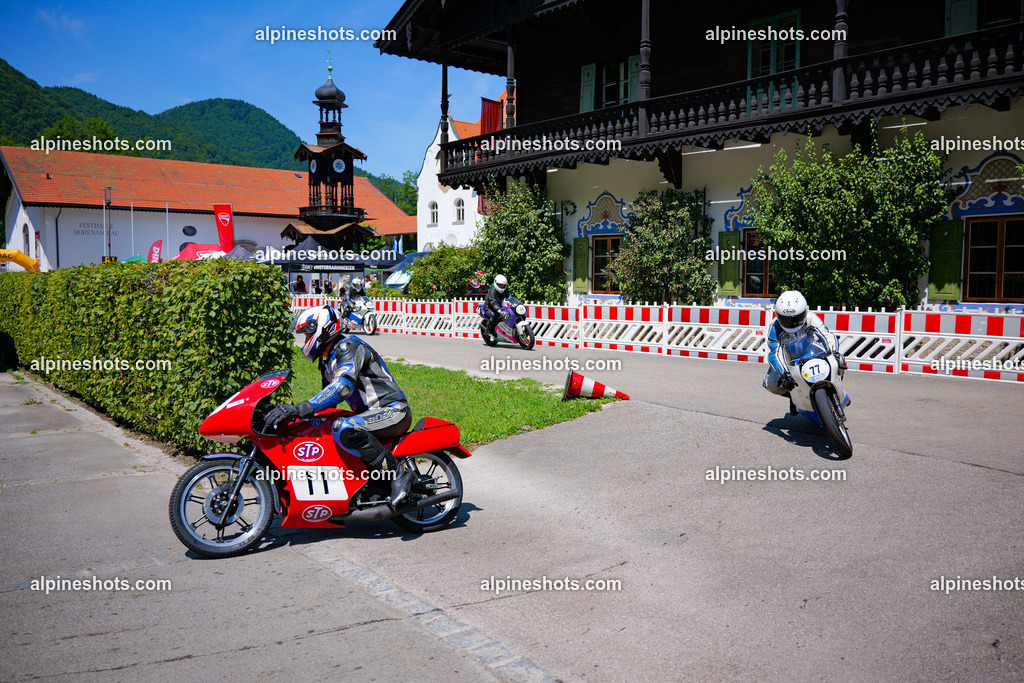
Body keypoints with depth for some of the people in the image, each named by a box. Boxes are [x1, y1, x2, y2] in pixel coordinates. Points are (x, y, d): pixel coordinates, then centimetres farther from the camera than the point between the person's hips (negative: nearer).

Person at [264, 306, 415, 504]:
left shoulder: (348, 346, -13)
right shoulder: (328, 363, 19)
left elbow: (343, 387, -30)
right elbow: (327, 399, 25)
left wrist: (301, 409, -36)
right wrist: (290, 413, 15)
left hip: (393, 410, -11)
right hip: (372, 414, 11)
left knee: (343, 429, -35)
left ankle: (398, 471, -25)